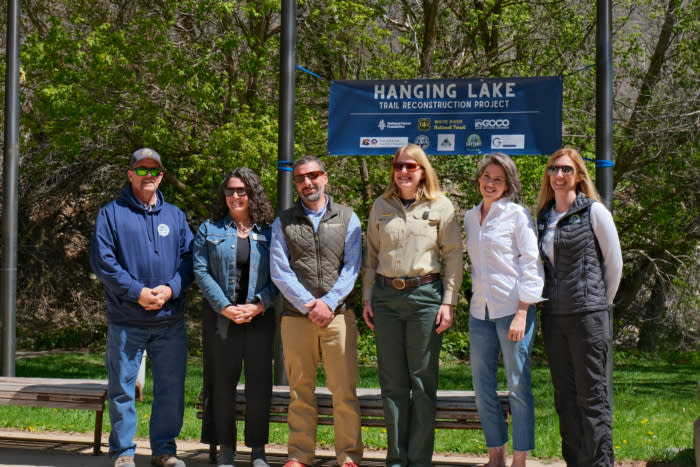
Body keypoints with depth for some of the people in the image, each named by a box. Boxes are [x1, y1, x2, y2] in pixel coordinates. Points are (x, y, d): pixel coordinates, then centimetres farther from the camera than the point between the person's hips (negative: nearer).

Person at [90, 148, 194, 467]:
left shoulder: (175, 215, 13)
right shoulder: (111, 213, 3)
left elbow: (189, 258, 8)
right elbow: (102, 260, -5)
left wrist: (170, 288, -10)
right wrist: (137, 292, -13)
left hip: (170, 320, 3)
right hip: (126, 320, -3)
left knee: (171, 387, 6)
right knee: (122, 387, 2)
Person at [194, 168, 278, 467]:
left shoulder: (268, 232, 8)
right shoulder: (210, 230, 8)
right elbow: (201, 271, -1)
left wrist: (258, 305, -12)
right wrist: (224, 307, -12)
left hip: (260, 317, 0)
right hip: (220, 317, 0)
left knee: (260, 382, 2)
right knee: (222, 382, 3)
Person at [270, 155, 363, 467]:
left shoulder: (347, 218, 10)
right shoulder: (283, 222, 11)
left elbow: (352, 267, 2)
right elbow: (279, 272, 1)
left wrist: (328, 302, -10)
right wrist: (308, 305, -9)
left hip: (338, 314, -1)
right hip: (296, 317, 1)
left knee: (345, 390, -3)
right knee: (300, 391, 5)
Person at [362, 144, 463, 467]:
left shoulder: (441, 206, 3)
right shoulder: (381, 206, 12)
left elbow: (453, 256, 2)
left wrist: (448, 302, -5)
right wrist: (367, 298, 9)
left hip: (425, 295, -3)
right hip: (386, 295, 3)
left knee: (423, 382, 0)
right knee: (392, 382, 5)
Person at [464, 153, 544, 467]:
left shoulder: (517, 215, -3)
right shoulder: (470, 218, 14)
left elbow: (532, 265, -8)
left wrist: (521, 314, -14)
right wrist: (478, 296, 15)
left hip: (513, 309, -6)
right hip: (480, 311, 6)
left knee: (518, 386, -3)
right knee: (482, 385, 7)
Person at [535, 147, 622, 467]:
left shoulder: (593, 211, -3)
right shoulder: (544, 216, 13)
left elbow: (614, 262, 1)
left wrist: (601, 305, 5)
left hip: (588, 315, -6)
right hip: (553, 317, 6)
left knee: (592, 396, -3)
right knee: (565, 398, 9)